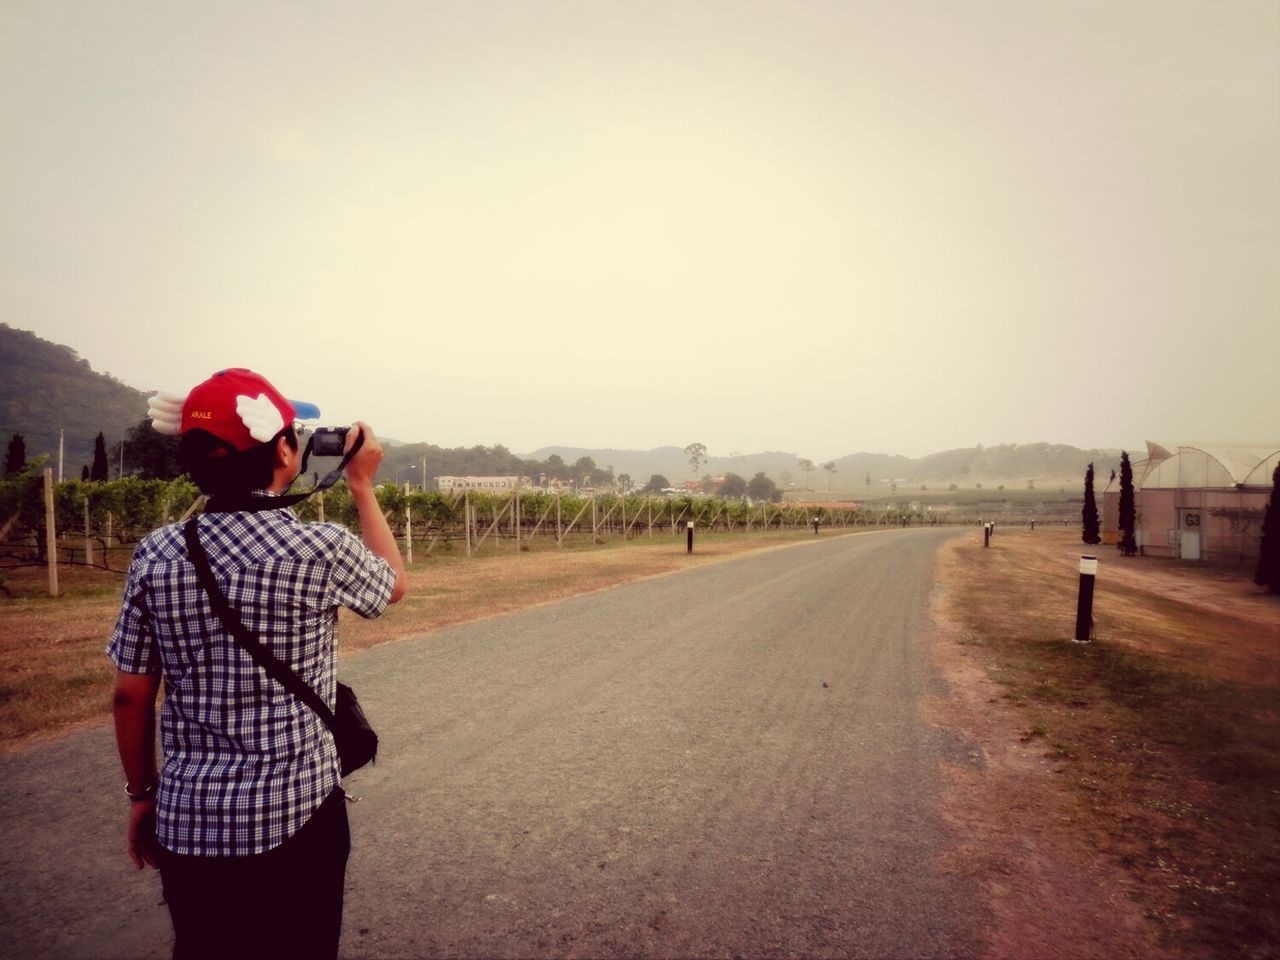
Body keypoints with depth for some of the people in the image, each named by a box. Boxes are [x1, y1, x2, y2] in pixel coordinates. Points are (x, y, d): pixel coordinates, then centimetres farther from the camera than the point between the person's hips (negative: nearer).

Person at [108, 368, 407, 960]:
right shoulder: (322, 551, -16)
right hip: (297, 818, -3)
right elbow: (394, 584, 6)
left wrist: (142, 794, 16)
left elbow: (130, 696, 2)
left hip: (187, 822, 4)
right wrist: (363, 486, 13)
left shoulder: (155, 555, -6)